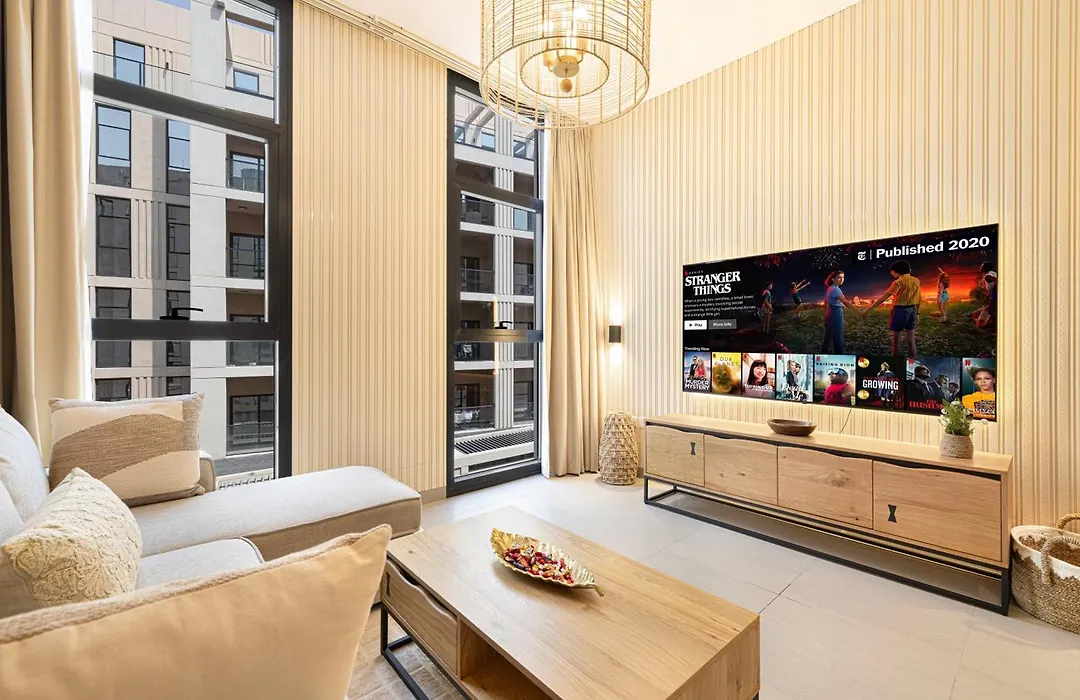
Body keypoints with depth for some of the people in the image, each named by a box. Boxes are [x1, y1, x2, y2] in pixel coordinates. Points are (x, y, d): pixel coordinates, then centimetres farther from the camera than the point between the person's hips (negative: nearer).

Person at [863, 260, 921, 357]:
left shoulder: (899, 281, -13)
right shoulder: (916, 280, 9)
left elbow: (883, 297, -19)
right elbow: (920, 298, 14)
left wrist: (868, 310, -20)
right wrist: (917, 313, 22)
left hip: (900, 310, -7)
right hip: (912, 310, 7)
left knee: (896, 340, 1)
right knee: (911, 340, 10)